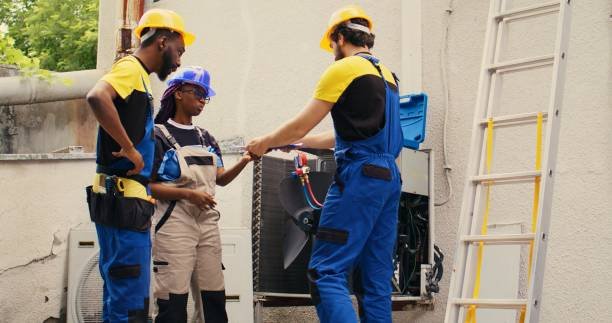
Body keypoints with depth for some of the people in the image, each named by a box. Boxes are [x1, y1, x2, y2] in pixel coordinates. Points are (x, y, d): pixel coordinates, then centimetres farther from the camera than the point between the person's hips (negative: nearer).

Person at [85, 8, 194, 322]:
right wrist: (129, 148, -22)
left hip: (129, 201, 10)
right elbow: (97, 97, -28)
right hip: (123, 199, -10)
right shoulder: (131, 68, -8)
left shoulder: (138, 75, 20)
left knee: (123, 297, 14)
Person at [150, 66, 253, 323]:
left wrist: (243, 162, -6)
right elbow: (147, 185, -8)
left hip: (207, 222, 6)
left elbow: (220, 179, 12)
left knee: (215, 297, 4)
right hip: (175, 224, -6)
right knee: (174, 301, -9)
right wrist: (188, 194, -17)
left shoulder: (206, 138, 18)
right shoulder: (159, 136, -2)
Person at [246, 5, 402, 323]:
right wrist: (295, 141, 34)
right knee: (375, 279, 6)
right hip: (388, 177, 9)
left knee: (326, 273, -10)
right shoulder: (386, 75, 22)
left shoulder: (344, 69, -3)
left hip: (360, 177, -8)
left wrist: (265, 142, 17)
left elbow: (301, 125, -1)